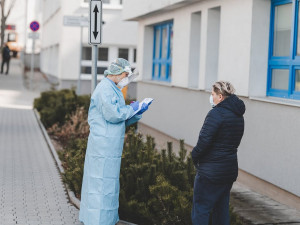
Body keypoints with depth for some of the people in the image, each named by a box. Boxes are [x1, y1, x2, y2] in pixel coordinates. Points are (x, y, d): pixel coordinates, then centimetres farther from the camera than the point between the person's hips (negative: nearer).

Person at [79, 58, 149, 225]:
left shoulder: (113, 90, 20)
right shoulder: (104, 88, -11)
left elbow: (122, 121, 22)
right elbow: (112, 114, -23)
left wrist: (138, 112, 7)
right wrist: (132, 108, -9)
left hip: (111, 148, 10)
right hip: (103, 147, -10)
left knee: (109, 184, 14)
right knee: (101, 185, -7)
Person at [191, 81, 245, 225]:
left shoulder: (217, 113, -16)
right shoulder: (238, 116, 11)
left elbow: (204, 141, -21)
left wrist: (195, 156, -2)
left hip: (210, 171, -9)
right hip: (230, 170, 9)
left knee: (200, 209, -1)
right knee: (222, 209, 17)